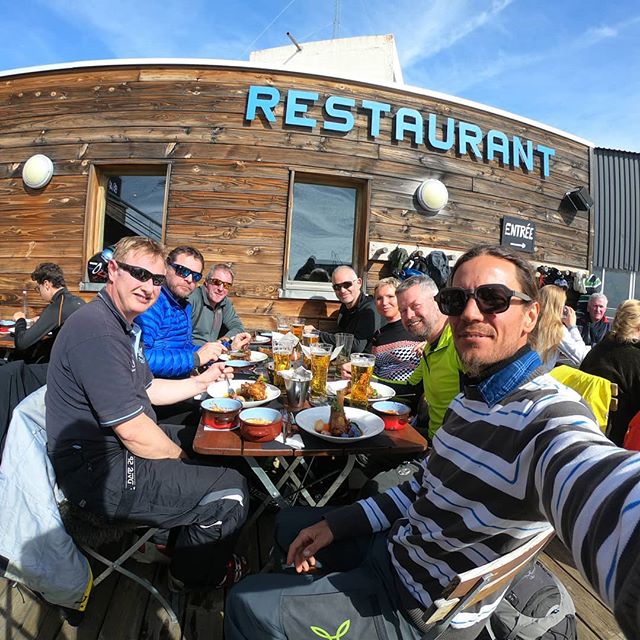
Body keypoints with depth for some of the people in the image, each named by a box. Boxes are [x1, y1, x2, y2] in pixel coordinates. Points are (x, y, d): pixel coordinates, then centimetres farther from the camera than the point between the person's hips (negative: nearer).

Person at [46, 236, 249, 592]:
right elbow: (133, 431, -26)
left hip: (120, 447, 11)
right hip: (100, 475, -11)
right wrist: (181, 458, -9)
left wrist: (200, 382, 10)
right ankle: (192, 577, 21)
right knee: (230, 492, -12)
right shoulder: (97, 331, -27)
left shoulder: (125, 324, 8)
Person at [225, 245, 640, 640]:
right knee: (290, 524, 24)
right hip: (394, 548, 8)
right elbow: (425, 488, 6)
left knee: (247, 604, -2)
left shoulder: (550, 414, -29)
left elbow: (602, 492, -53)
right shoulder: (471, 398, 1)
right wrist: (336, 523, 1)